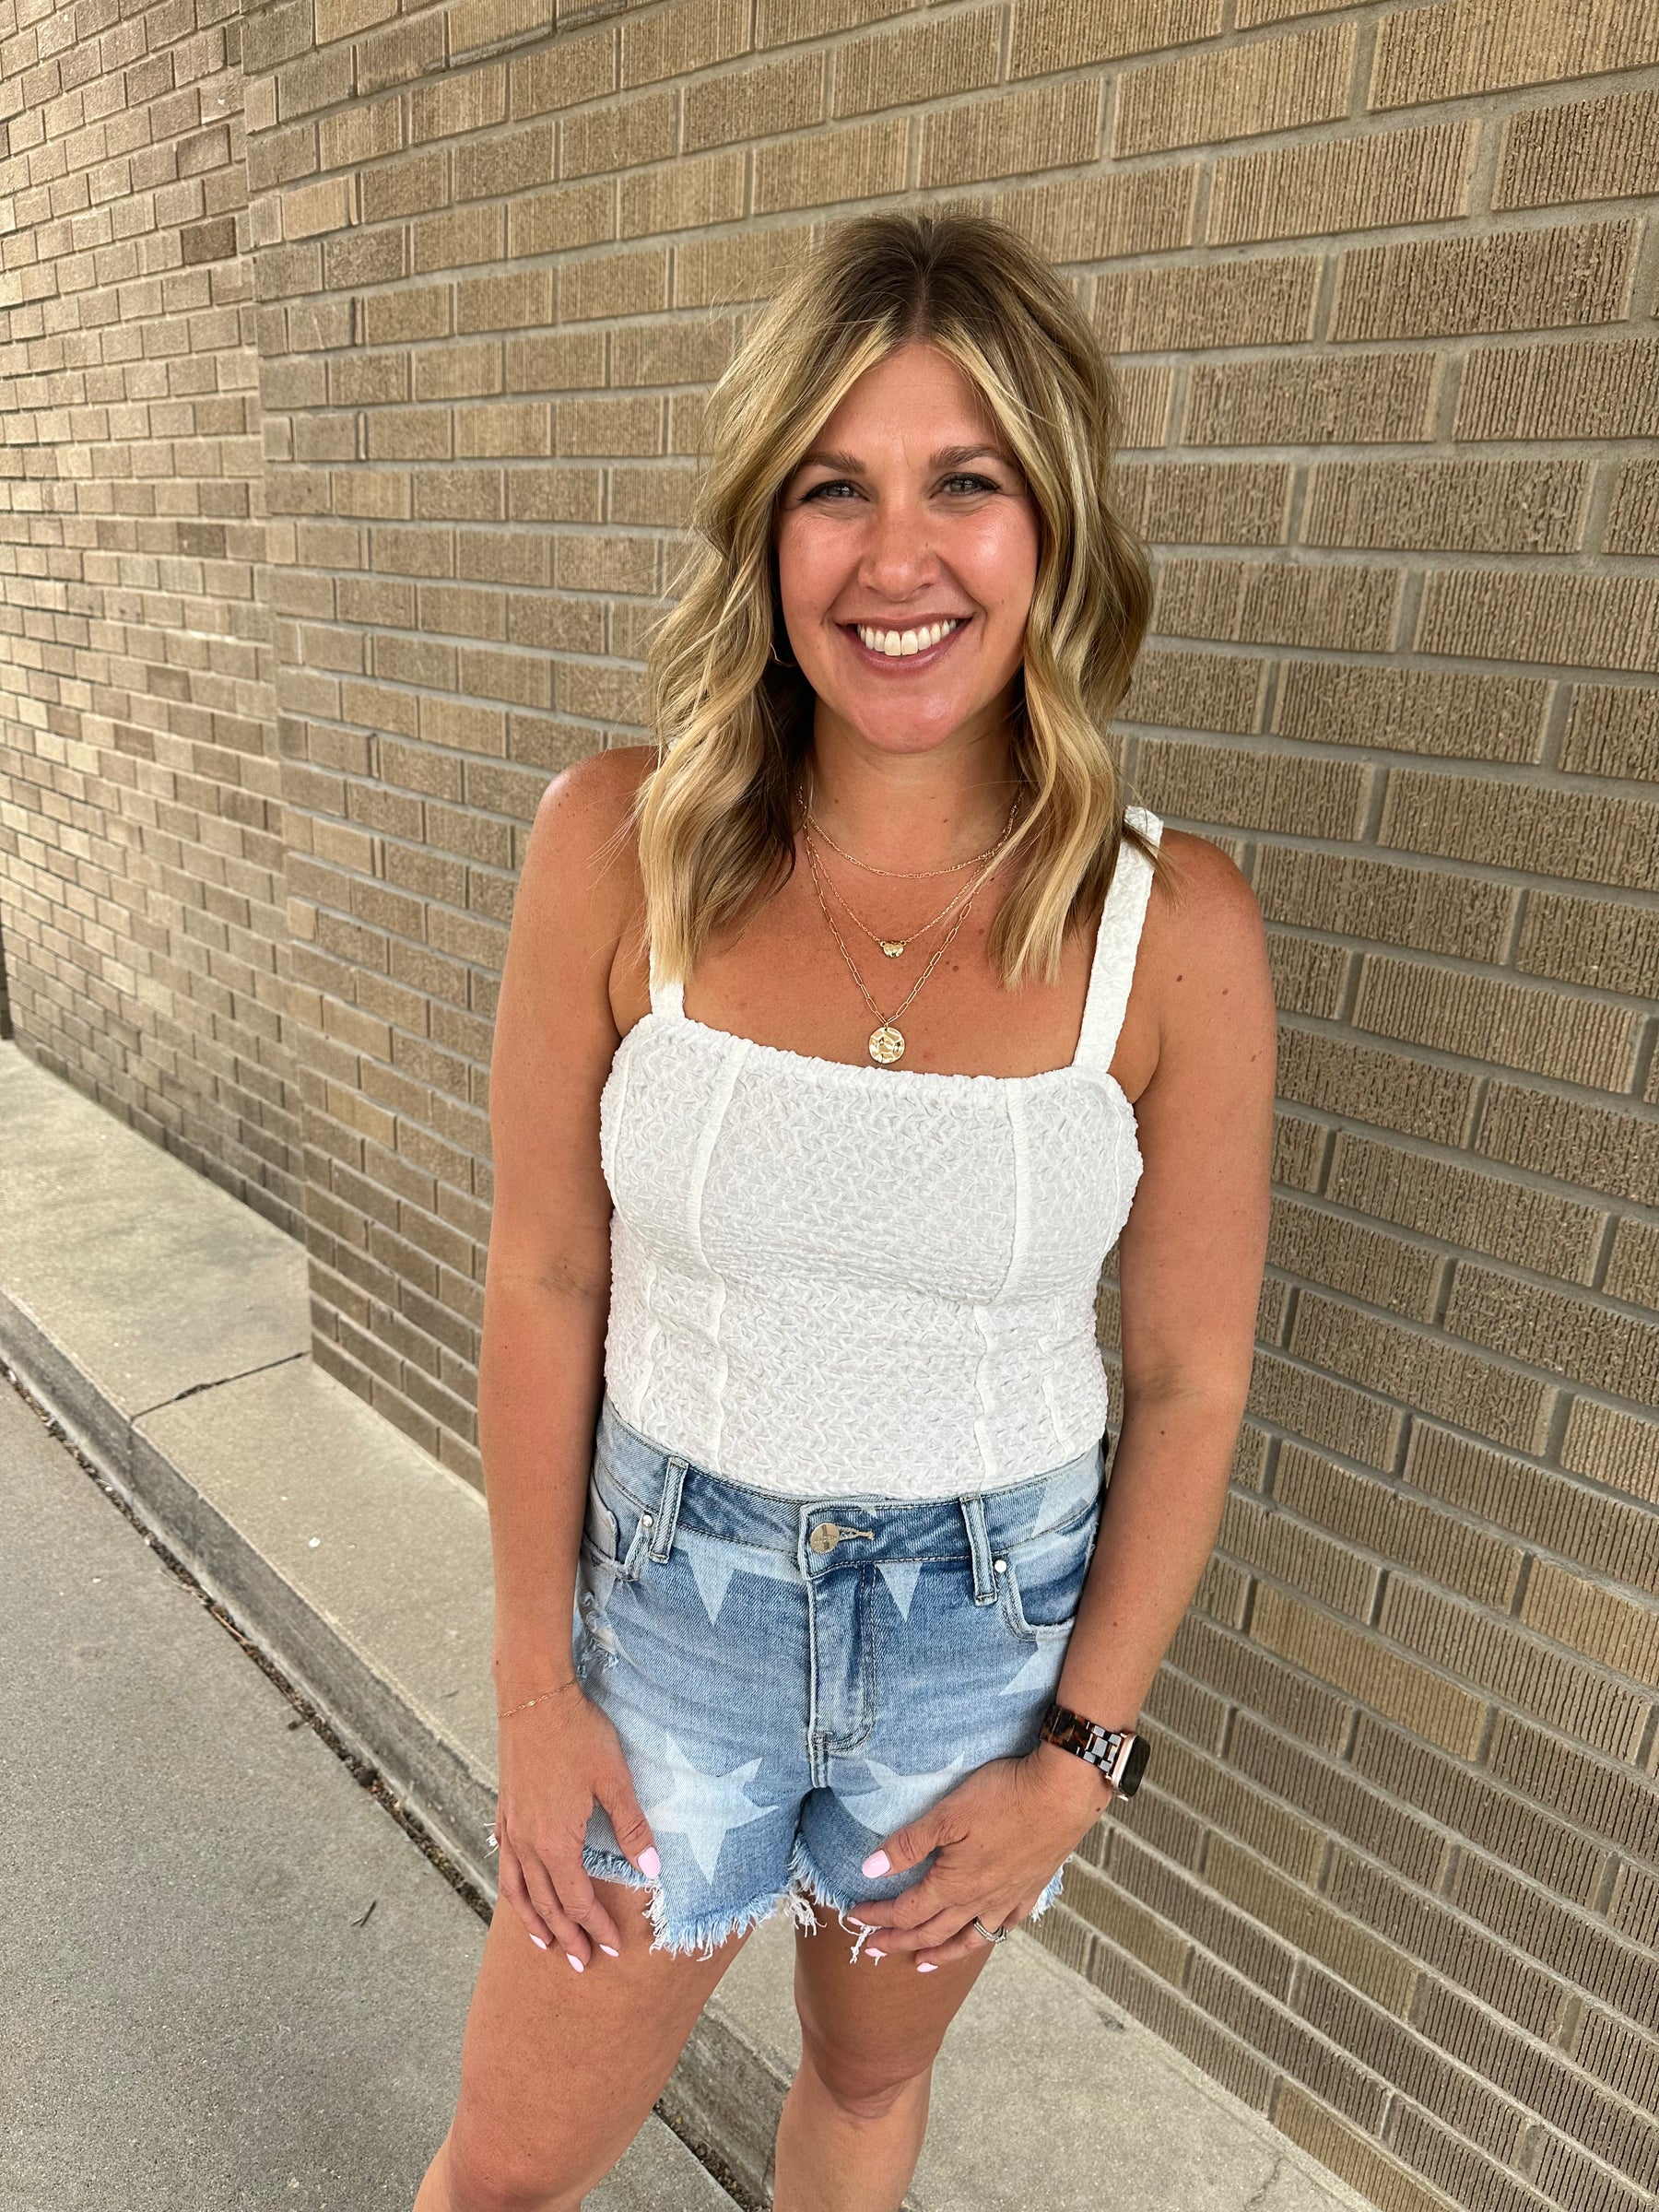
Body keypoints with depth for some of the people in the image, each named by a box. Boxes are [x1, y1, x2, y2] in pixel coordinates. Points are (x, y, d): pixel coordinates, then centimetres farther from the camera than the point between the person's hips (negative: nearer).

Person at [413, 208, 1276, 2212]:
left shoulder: (1172, 928, -16)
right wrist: (535, 1685, -3)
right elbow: (543, 1287, -8)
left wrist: (1079, 1756, -3)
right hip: (669, 1592, 0)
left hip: (995, 1621, 1)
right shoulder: (616, 844, -16)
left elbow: (1191, 1375, -6)